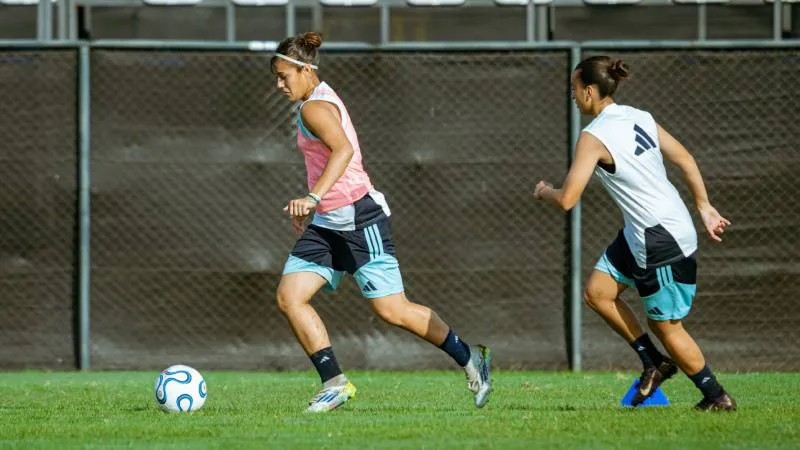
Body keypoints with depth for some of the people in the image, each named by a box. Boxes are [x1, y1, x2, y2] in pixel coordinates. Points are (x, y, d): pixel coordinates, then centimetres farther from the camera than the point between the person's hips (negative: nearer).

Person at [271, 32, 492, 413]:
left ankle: (469, 359, 9)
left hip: (358, 217, -10)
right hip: (327, 223, 10)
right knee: (289, 297, -5)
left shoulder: (315, 107, -15)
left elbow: (343, 149, -34)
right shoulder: (317, 100, 16)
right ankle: (334, 383, -6)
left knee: (392, 310, -7)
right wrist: (312, 207, 32)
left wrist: (313, 198, -44)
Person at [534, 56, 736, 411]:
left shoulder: (593, 137, -18)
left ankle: (717, 397, 16)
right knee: (597, 293, 12)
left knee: (667, 327, 3)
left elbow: (567, 200, -18)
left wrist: (543, 192, 4)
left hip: (662, 241, -9)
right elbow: (685, 160, 9)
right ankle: (654, 363, 18)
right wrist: (704, 208, 17)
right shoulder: (638, 118, 5)